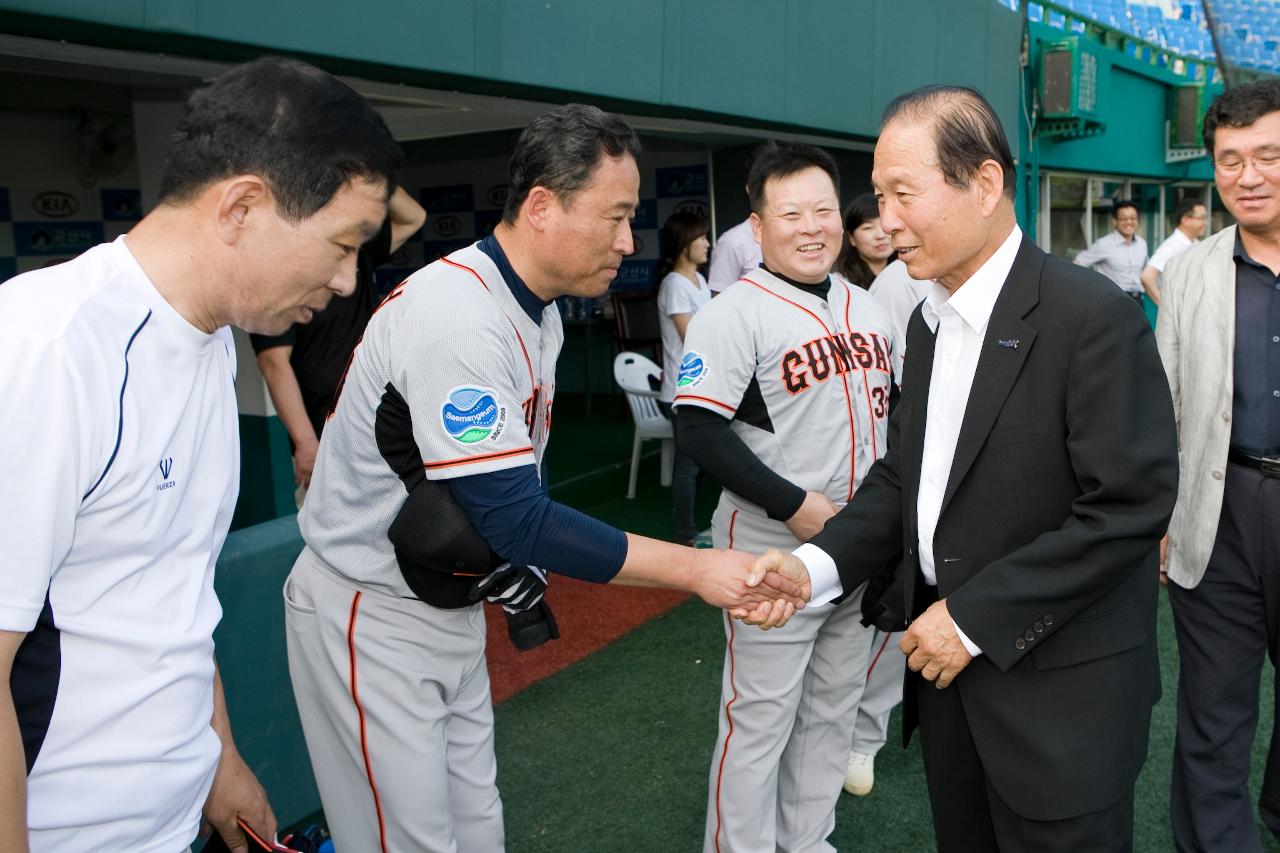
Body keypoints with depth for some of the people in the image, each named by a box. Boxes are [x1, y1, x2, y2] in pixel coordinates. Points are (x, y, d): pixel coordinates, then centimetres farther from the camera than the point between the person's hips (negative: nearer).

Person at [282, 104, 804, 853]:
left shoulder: (538, 310, 4)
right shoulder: (459, 318, -27)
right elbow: (512, 518, -29)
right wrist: (695, 569, -26)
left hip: (453, 605, 8)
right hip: (372, 615, -8)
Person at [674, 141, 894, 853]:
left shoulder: (868, 309, 10)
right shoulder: (734, 315, -13)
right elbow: (698, 428, -19)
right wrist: (795, 505, -22)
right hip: (774, 554, -7)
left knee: (833, 709, 19)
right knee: (760, 719, 3)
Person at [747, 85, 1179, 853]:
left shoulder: (1093, 317, -17)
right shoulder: (930, 320, 7)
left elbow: (1130, 505, -21)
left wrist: (977, 617, -19)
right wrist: (818, 563, -7)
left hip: (1059, 690, -7)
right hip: (949, 667, 7)